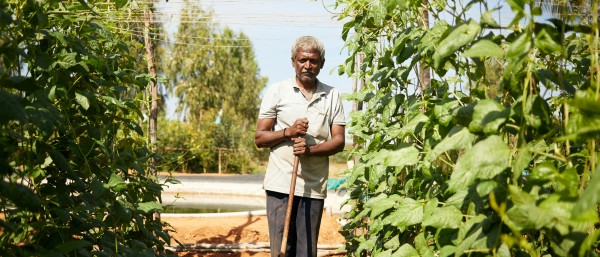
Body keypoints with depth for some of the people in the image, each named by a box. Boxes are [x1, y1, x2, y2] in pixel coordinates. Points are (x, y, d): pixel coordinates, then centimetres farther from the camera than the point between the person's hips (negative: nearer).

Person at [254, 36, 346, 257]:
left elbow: (339, 140, 4)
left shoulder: (332, 96, 10)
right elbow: (259, 138, 4)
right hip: (280, 184, -1)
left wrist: (311, 149, -14)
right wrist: (288, 132, -13)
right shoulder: (277, 91, 6)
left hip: (314, 186, 2)